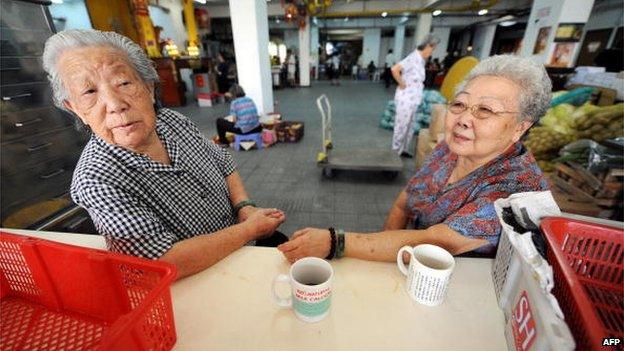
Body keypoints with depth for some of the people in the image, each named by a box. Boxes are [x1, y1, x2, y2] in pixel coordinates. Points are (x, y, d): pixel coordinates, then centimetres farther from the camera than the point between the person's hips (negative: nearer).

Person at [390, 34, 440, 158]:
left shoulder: (420, 60, 11)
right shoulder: (413, 59, -18)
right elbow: (394, 69, -29)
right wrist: (402, 84, -20)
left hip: (413, 100, 9)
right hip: (406, 100, -9)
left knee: (409, 127, 17)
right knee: (401, 127, 1)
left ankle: (403, 150, 29)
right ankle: (396, 151, 15)